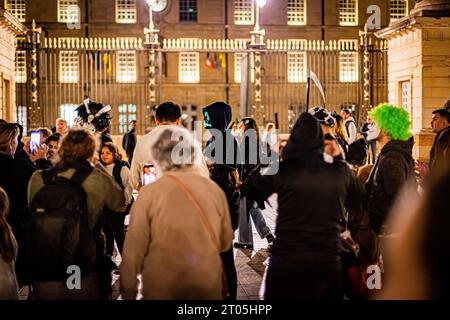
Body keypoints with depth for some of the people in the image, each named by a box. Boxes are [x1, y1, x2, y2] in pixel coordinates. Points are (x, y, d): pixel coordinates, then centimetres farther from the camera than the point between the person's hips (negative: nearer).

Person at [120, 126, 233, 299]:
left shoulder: (149, 193, -13)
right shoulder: (215, 190, -4)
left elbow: (134, 249, -9)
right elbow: (225, 242, 9)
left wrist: (128, 291, 2)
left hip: (162, 289, -2)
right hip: (208, 288, 2)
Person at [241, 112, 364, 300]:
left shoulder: (280, 170, -8)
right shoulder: (341, 170, -1)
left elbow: (248, 191, 8)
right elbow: (357, 199, 19)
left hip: (285, 261, -2)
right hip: (328, 261, 2)